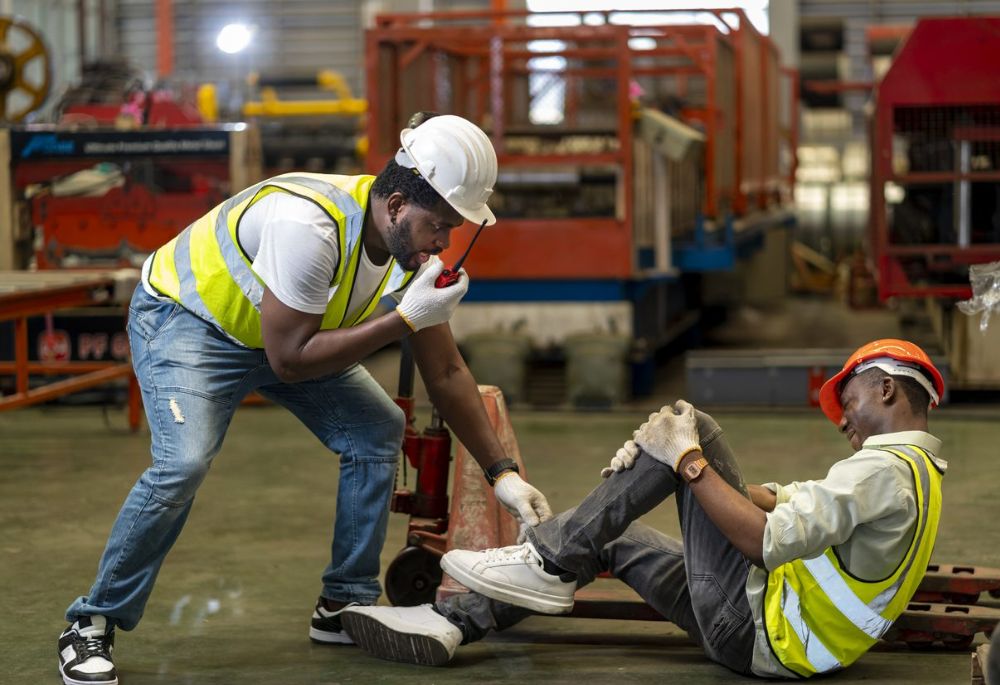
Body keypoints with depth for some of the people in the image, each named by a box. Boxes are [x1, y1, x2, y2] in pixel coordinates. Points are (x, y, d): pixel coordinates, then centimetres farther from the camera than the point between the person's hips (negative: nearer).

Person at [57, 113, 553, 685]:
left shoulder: (415, 251, -12)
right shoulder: (308, 225, -37)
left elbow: (447, 374, -3)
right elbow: (289, 360, -33)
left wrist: (503, 473, -5)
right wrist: (404, 320, -34)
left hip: (281, 332, 8)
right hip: (185, 317, -8)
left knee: (379, 430, 0)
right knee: (183, 462, -28)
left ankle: (345, 608, 11)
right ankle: (92, 625, -11)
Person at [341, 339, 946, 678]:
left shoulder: (885, 469, -15)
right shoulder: (912, 470, 18)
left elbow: (765, 540, -26)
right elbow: (776, 503, 17)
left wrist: (688, 460, -16)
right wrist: (655, 462, 4)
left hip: (757, 635, -10)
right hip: (767, 631, 10)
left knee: (693, 428, -11)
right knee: (613, 538, 15)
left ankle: (549, 563, -6)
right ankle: (448, 622, 9)